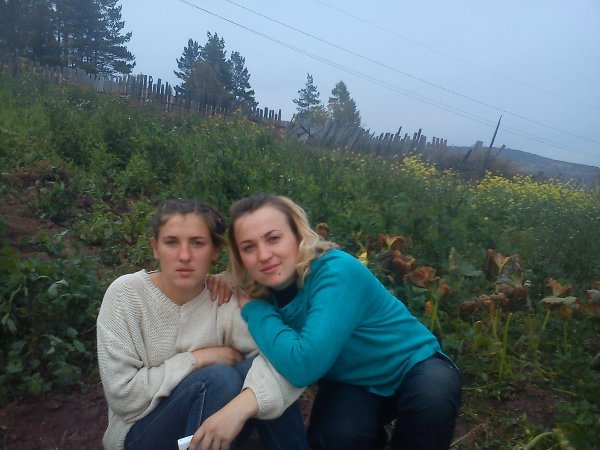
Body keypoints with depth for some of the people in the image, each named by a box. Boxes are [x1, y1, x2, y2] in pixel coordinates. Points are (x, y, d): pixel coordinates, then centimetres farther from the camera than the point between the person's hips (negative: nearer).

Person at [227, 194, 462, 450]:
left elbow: (302, 365, -42)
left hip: (411, 366, -4)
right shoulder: (264, 289, -13)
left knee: (432, 399, -36)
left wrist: (255, 309, -27)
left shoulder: (337, 272, -32)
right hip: (352, 383, 4)